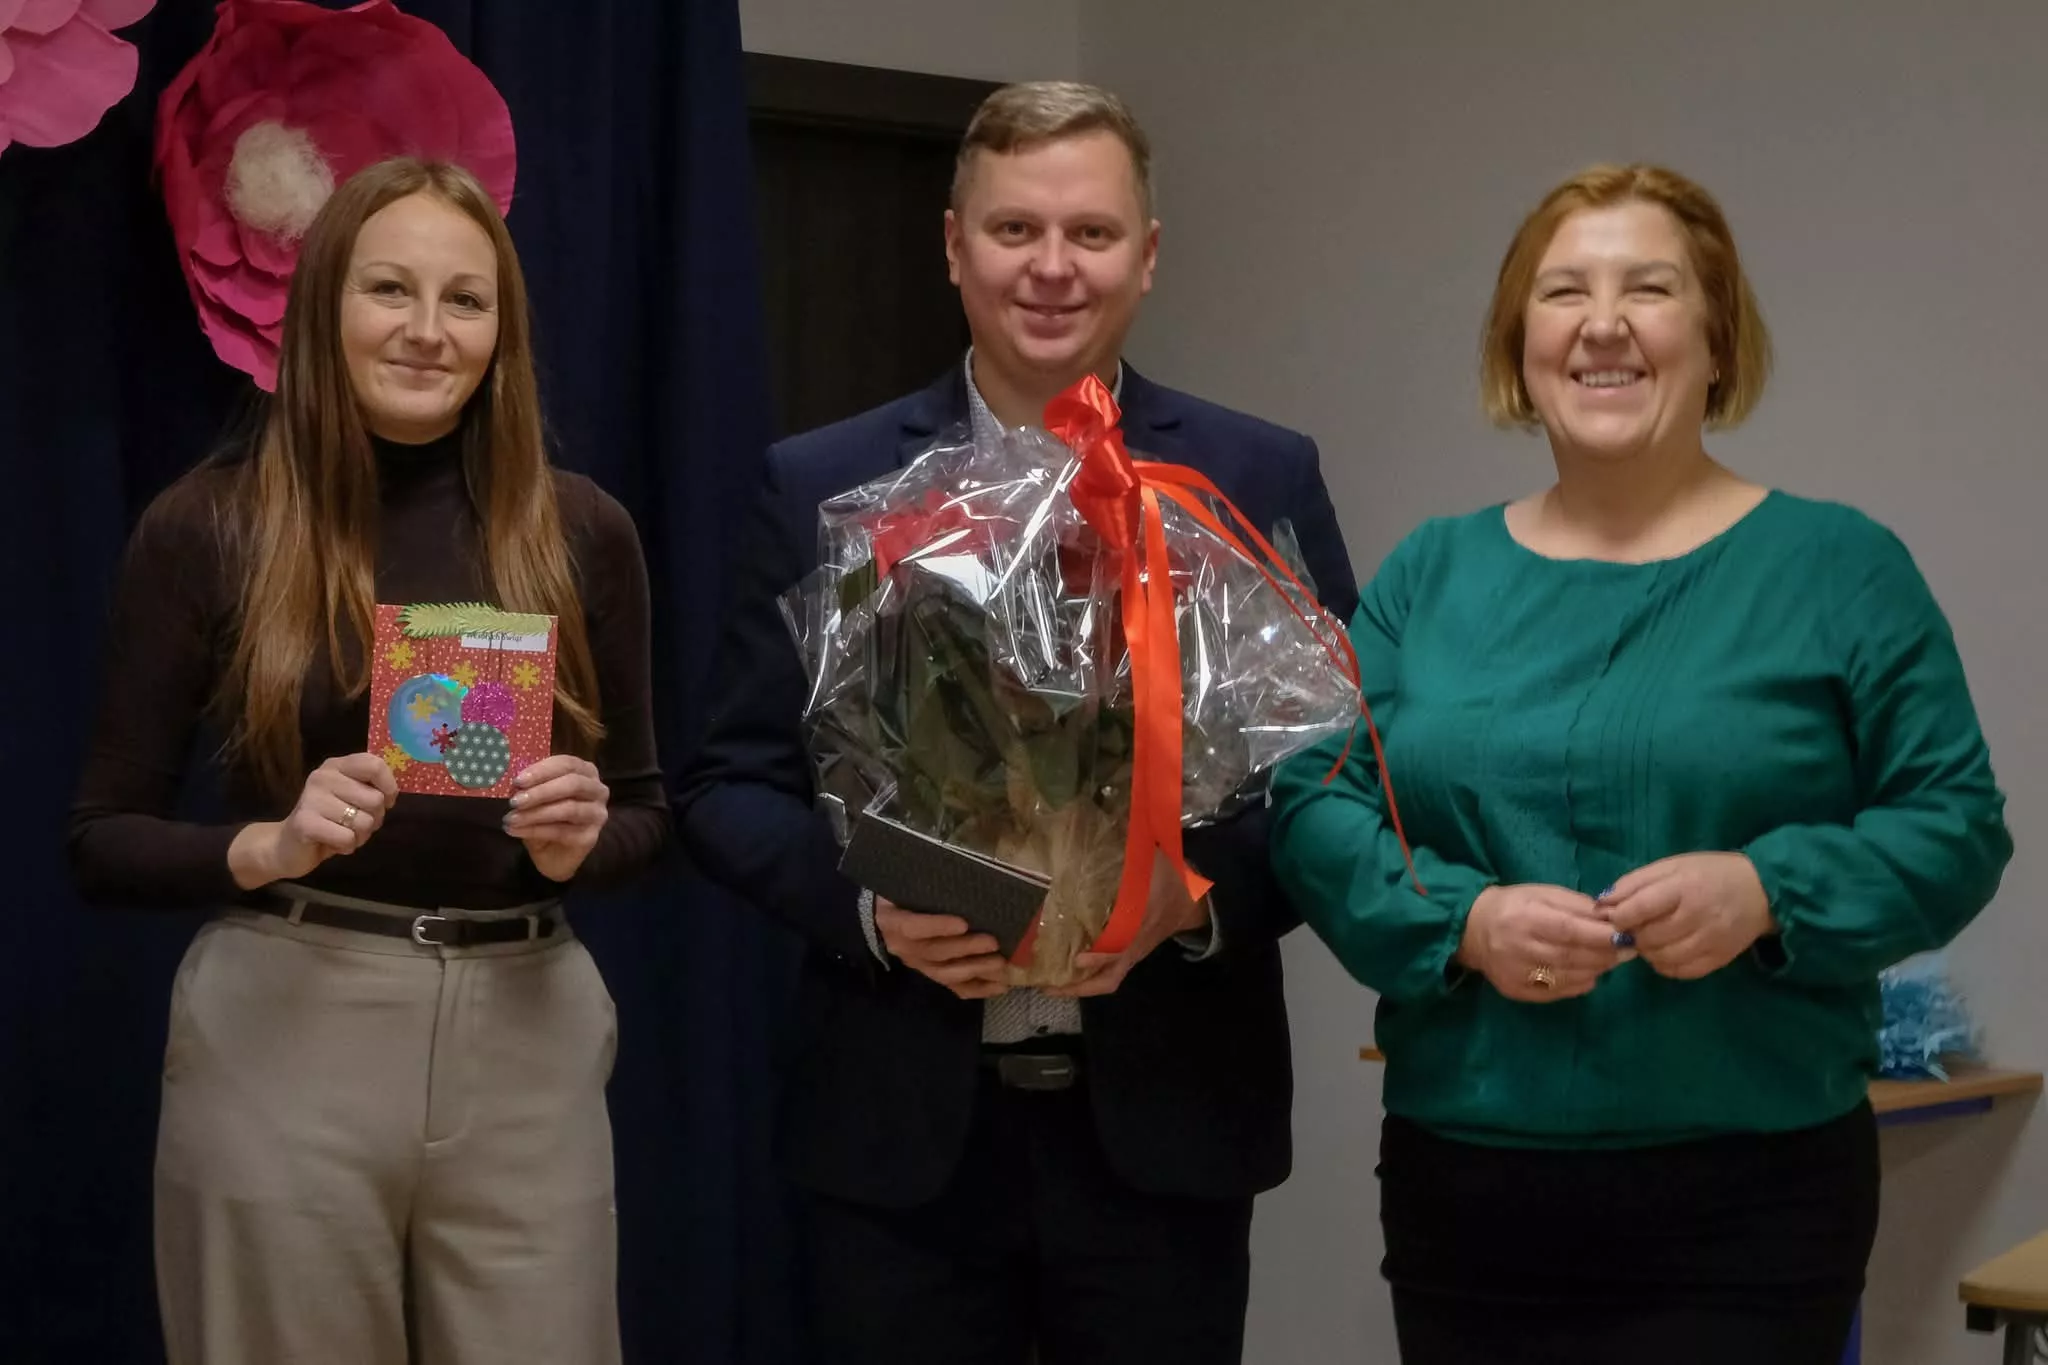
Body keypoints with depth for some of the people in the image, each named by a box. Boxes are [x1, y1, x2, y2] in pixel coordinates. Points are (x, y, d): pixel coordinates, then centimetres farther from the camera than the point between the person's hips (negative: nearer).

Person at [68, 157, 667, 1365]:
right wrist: (265, 848, -17)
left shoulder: (581, 530, 4)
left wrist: (579, 843, -10)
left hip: (527, 1038, 2)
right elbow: (104, 838, 1)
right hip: (284, 1034, -2)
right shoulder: (208, 528, -2)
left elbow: (647, 811, 12)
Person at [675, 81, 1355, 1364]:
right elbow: (729, 783, 5)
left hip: (1163, 1122, 0)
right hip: (899, 1128, 0)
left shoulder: (1260, 480, 3)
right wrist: (870, 905, -13)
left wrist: (1199, 896, -14)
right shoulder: (823, 485, 4)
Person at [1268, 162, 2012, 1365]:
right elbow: (1316, 807, 4)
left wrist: (1769, 893, -19)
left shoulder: (1839, 568, 1)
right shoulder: (1429, 575, 9)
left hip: (1747, 1196, -2)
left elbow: (1954, 824, -2)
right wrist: (1463, 921, -15)